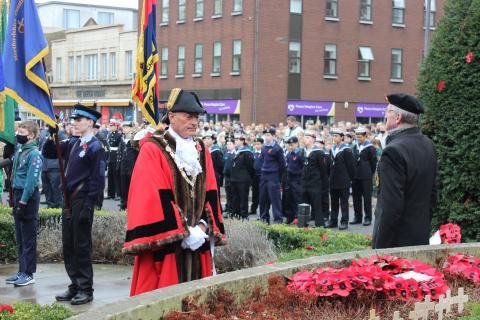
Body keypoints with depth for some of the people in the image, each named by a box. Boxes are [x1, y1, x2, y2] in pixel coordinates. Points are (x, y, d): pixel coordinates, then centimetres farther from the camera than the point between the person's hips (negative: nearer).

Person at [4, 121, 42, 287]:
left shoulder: (34, 154, -15)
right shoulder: (19, 149, 10)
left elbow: (31, 180, -18)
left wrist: (23, 202, -20)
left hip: (28, 195, -9)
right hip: (18, 193, 9)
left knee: (28, 238, -2)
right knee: (20, 237, 13)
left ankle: (28, 274, 4)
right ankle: (22, 271, 21)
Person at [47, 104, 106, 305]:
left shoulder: (95, 147, -11)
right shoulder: (72, 143, 11)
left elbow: (98, 179, -15)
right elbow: (49, 152, 13)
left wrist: (88, 205, -19)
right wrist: (53, 134, -4)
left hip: (82, 203, -8)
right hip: (69, 201, 8)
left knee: (82, 246, 0)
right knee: (68, 245, 12)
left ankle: (86, 290, 10)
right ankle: (75, 286, 23)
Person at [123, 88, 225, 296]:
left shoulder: (202, 152, 13)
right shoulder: (153, 150, -6)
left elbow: (210, 195, 10)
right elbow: (152, 198, -13)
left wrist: (203, 227, -6)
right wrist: (183, 232, -14)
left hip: (198, 243, 6)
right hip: (165, 244, -6)